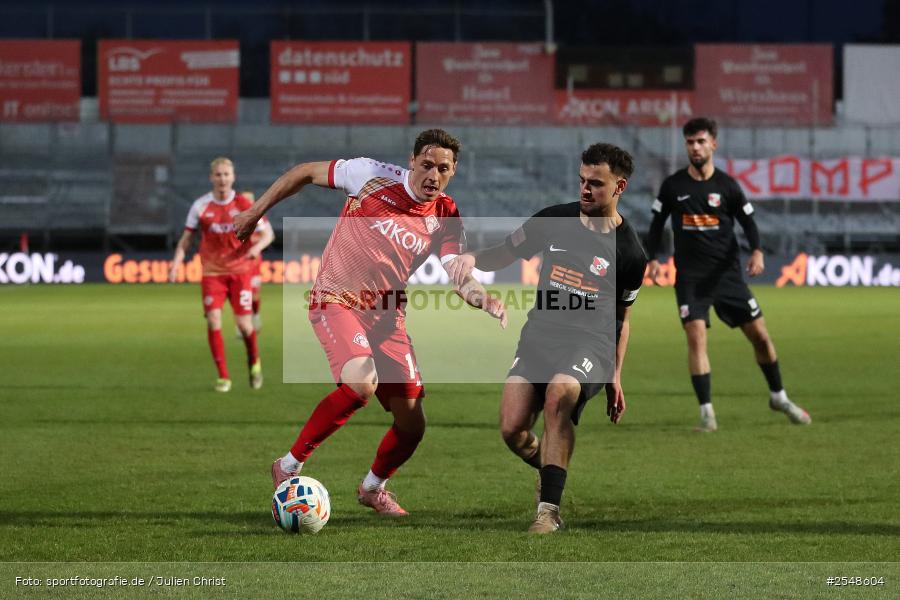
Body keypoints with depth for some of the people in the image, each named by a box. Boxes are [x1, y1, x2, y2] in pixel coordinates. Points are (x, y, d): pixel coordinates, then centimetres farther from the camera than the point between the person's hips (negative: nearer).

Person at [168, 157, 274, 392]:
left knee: (243, 323, -6)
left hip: (240, 271, -1)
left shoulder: (244, 205, -5)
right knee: (213, 320, -13)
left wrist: (257, 246, -21)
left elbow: (268, 233, 1)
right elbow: (186, 238, 5)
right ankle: (223, 377, -1)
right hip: (212, 273, 1)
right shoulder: (200, 206, -3)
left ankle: (254, 361, 26)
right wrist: (176, 264, -9)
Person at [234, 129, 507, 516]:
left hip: (387, 315, 5)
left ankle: (373, 488, 33)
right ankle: (289, 467, -17)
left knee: (412, 425, 1)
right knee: (361, 383, -33)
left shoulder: (445, 219, -1)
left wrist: (484, 300, -32)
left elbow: (460, 279, -10)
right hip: (337, 301, -5)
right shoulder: (373, 176, -11)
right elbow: (305, 173, 0)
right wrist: (257, 211, 2)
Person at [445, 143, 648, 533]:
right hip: (540, 333, 3)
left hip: (590, 343, -3)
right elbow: (505, 254, 16)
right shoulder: (555, 220, 7)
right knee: (512, 430, -14)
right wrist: (472, 257, -7)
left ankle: (549, 509, -31)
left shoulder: (629, 251, 3)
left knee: (559, 393, -36)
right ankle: (550, 469, 24)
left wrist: (615, 377, 12)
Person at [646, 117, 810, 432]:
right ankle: (706, 411, -10)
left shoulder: (727, 185, 0)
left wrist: (757, 251, -12)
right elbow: (656, 224, 10)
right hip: (690, 276, -1)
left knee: (760, 335, 3)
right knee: (696, 336, -17)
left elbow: (748, 222, 5)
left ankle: (778, 396, 24)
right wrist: (653, 258, -3)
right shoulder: (672, 186, 0)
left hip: (727, 273, 1)